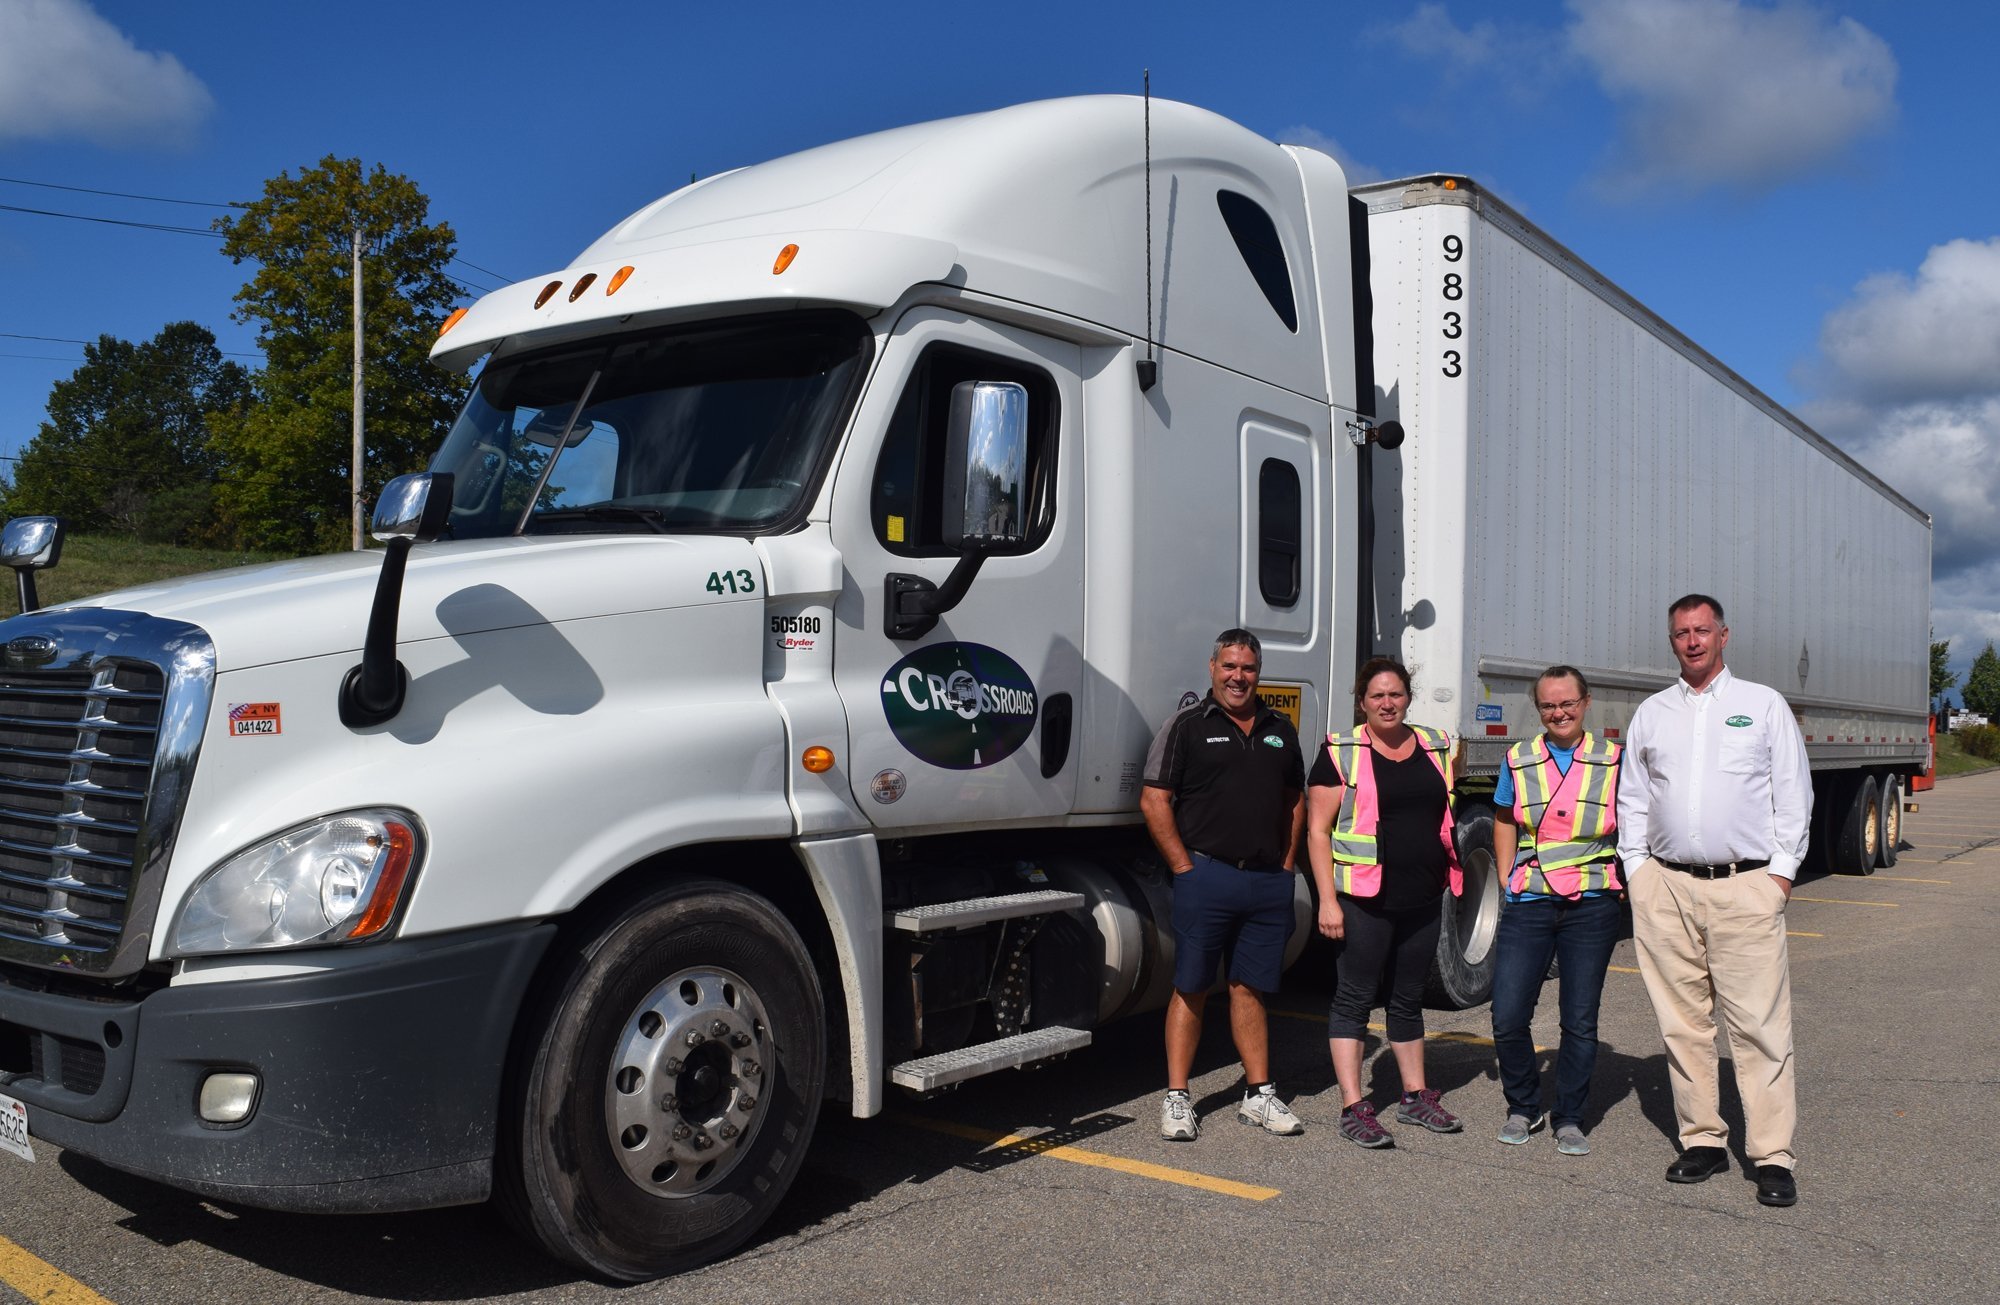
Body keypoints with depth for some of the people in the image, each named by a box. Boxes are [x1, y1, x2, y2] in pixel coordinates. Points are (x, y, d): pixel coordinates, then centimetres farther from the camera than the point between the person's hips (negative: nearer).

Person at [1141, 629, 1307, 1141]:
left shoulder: (1280, 730, 15)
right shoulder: (1187, 725, -2)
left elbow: (1294, 800, 22)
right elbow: (1154, 801, -5)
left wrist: (1287, 864, 11)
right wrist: (1185, 866, -8)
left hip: (1268, 882, 4)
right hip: (1207, 876, -4)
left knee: (1250, 987, 11)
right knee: (1191, 988, 1)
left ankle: (1259, 1094, 18)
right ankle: (1177, 1098, 8)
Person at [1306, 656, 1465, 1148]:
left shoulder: (1435, 747, 10)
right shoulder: (1341, 752, -6)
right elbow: (1318, 831, -8)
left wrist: (1452, 876, 15)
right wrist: (1327, 900, -14)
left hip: (1423, 899, 6)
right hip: (1365, 899, -5)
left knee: (1409, 998, 16)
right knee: (1354, 998, -1)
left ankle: (1416, 1096, 28)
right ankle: (1353, 1108, 4)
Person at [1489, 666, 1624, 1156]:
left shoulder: (1612, 760, 3)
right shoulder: (1518, 760, 6)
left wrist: (1621, 885, 2)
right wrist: (1508, 882, 8)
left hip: (1593, 907, -1)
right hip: (1529, 904, 1)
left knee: (1580, 1020, 5)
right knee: (1507, 1019, -3)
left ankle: (1570, 1119, 21)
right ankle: (1524, 1109, 19)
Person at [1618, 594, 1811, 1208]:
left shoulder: (1764, 705, 9)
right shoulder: (1651, 713, 15)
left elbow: (1794, 796, 7)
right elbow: (1632, 799, 17)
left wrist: (1781, 870, -1)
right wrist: (1636, 869, 8)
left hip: (1746, 886, -3)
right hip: (1666, 886, 3)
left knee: (1759, 1024, -6)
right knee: (1682, 1020, 5)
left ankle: (1773, 1157, 0)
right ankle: (1702, 1140, 16)